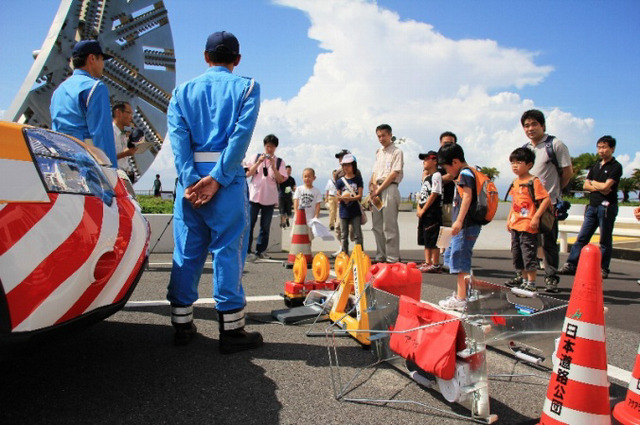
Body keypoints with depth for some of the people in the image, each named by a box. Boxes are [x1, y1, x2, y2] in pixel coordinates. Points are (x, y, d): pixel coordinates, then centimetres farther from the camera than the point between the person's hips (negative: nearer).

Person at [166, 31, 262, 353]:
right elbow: (241, 135, -9)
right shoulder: (246, 87, 7)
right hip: (228, 178, -3)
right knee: (228, 251, 1)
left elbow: (178, 136, -1)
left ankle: (182, 325, 19)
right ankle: (231, 330, 7)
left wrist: (190, 180, -8)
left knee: (186, 252, 10)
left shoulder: (183, 91, 15)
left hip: (190, 178, 3)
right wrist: (217, 178, -13)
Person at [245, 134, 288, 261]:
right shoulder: (256, 157, 6)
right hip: (254, 195, -1)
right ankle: (247, 250, 3)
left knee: (265, 226, 5)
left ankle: (261, 250, 17)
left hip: (270, 198, 1)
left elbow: (281, 180, -3)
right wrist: (258, 162, -11)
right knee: (250, 224, -3)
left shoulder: (279, 161, 5)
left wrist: (273, 166, -14)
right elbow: (248, 174, 0)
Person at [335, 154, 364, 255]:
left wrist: (350, 198, -21)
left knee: (357, 234, 0)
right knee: (344, 235, 8)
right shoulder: (340, 181, 5)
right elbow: (338, 196, 3)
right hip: (344, 211, 2)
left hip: (355, 211, -2)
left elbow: (359, 195, -5)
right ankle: (344, 255, 16)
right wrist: (342, 198, -20)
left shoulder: (358, 179, 1)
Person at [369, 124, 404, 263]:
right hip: (377, 190, 7)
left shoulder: (396, 151, -1)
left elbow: (394, 174, -9)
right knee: (377, 225, 8)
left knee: (389, 226, -7)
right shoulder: (378, 152, 20)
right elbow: (375, 173, 15)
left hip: (390, 188, -7)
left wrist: (379, 190, -11)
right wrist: (373, 190, -1)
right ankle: (380, 256, 17)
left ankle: (392, 258, -2)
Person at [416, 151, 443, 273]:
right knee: (425, 239, 13)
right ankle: (427, 263, 21)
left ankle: (436, 265, -1)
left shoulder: (436, 175, -9)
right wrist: (419, 208, 3)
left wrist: (423, 210, -15)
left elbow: (434, 194, -16)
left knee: (433, 240, -7)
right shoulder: (425, 177, 19)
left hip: (433, 212, -10)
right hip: (424, 213, 10)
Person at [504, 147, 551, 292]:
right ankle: (524, 281, 28)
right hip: (515, 225, 9)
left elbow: (546, 199, -16)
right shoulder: (515, 182, 13)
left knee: (529, 254, -3)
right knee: (516, 255, 14)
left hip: (528, 226, -8)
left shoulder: (533, 181, -11)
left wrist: (536, 217, -19)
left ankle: (531, 283, 7)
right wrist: (509, 219, 19)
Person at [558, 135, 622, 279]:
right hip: (592, 206, 6)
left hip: (607, 207, -6)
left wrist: (593, 183, 3)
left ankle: (603, 269, 9)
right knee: (582, 237, 3)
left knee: (605, 240, 2)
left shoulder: (616, 167, -4)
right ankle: (571, 265, 3)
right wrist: (599, 188, -7)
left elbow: (606, 186, -15)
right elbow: (585, 185, 10)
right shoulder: (595, 166, 17)